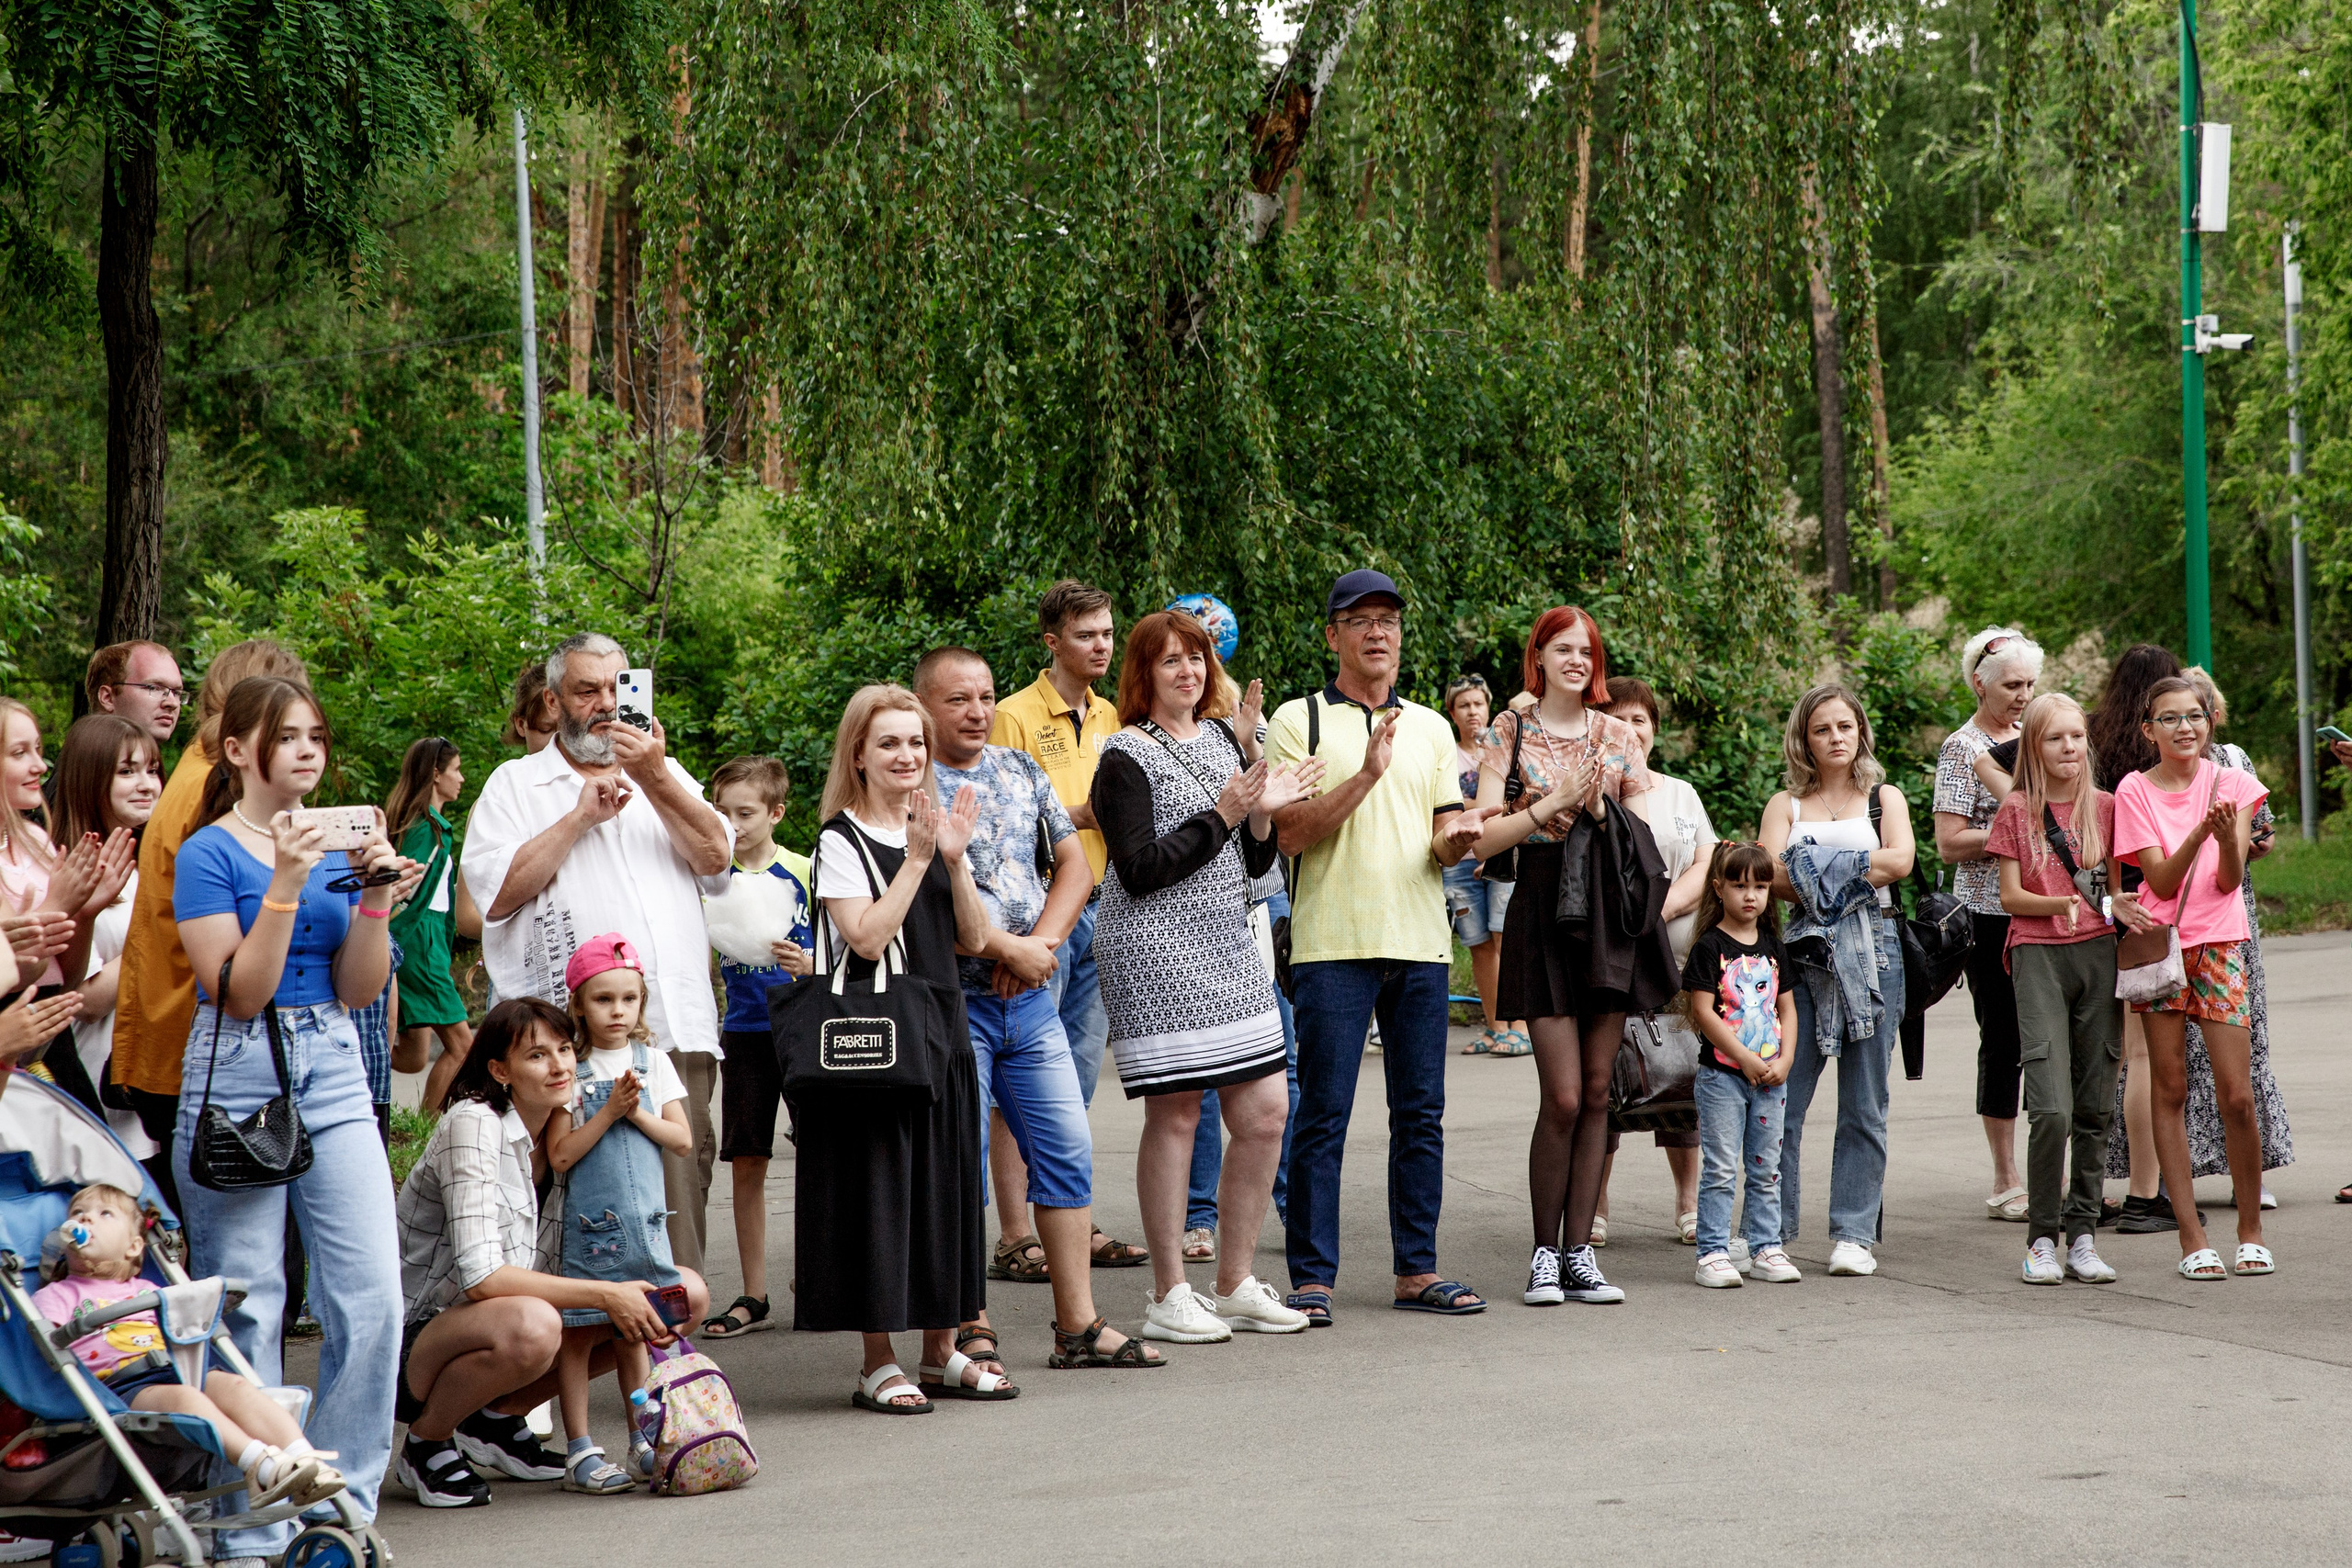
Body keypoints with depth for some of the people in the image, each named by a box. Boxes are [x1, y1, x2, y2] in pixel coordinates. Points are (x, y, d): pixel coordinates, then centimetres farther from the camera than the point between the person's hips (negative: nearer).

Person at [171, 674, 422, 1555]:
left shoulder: (341, 842, 11)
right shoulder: (208, 853, -3)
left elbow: (357, 992, 9)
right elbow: (241, 992, -11)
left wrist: (375, 902, -6)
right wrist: (286, 886, -19)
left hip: (334, 1075, 5)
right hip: (240, 1079, -4)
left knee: (372, 1293, -5)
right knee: (246, 1307, -1)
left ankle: (344, 1505, 6)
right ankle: (252, 1529, 7)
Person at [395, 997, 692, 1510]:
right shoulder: (473, 1126, -18)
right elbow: (480, 1276, -27)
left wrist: (645, 1307, -12)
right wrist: (604, 1295, -24)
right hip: (413, 1338, -8)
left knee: (684, 1293, -2)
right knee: (530, 1325, -40)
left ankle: (499, 1417, 6)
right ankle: (427, 1441, -10)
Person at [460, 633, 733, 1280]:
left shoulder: (666, 775, 20)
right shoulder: (516, 784, 12)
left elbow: (716, 859, 3)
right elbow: (495, 891, -3)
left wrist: (654, 780, -7)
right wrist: (580, 816, -3)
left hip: (676, 1029, 3)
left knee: (678, 1192, -2)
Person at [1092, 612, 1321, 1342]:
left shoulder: (1223, 739, 16)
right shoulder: (1127, 757, -6)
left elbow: (1256, 863, 17)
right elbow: (1139, 871, -15)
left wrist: (1263, 810, -3)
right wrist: (1224, 814, -14)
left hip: (1228, 950, 7)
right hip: (1156, 952, -7)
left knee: (1266, 1112, 4)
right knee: (1175, 1115, -4)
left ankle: (1235, 1283, 15)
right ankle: (1169, 1296, 4)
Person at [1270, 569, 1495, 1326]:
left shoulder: (1430, 727, 16)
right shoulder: (1299, 720, 1)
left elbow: (1445, 840, 14)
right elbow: (1291, 833, -9)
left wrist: (1456, 839, -9)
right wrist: (1366, 773, -17)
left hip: (1421, 942, 5)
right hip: (1334, 943, -5)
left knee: (1421, 1114, 7)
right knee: (1323, 1115, -4)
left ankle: (1416, 1269, 14)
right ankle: (1312, 1277, 0)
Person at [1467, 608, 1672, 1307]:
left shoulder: (1618, 737, 11)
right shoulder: (1512, 732, 3)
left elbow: (1649, 835, 9)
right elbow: (1486, 835, -5)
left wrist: (1600, 808, -7)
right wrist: (1556, 802, -12)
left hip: (1611, 916, 3)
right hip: (1545, 914, -3)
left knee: (1597, 1092, 3)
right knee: (1564, 1096, -9)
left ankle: (1579, 1250, 8)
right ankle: (1544, 1253, 3)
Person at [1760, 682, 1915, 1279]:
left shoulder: (1885, 798, 16)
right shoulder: (1786, 804, 15)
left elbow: (1900, 860, -4)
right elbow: (1770, 874, -3)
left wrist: (1814, 871, -7)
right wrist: (1857, 872, -8)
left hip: (1873, 955, 0)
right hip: (1804, 955, 0)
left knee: (1864, 1105, 1)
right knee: (1781, 1097, -7)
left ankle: (1854, 1234, 6)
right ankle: (1771, 1230, 1)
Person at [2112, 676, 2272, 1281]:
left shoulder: (2232, 783, 4)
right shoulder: (2134, 791, 1)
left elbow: (2229, 880, -3)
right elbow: (2162, 881, -8)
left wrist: (2229, 837, -23)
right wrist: (2200, 832, -23)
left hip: (2218, 943, 0)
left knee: (2236, 1095, -5)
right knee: (2170, 1092, -1)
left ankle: (2250, 1231, 10)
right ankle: (2191, 1237, 3)